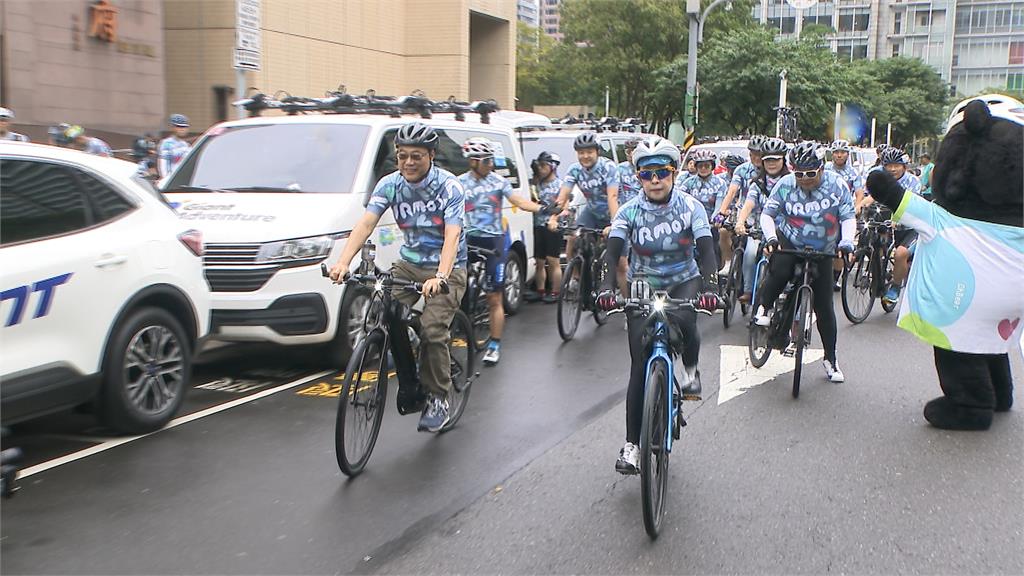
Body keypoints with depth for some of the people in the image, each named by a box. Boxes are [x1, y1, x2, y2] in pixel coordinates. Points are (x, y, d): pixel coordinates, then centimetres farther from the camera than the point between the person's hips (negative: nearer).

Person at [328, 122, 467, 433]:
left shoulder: (449, 186, -16)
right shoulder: (390, 184, -4)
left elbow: (452, 236, -27)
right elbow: (365, 223, -14)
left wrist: (439, 277, -43)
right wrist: (343, 262, -31)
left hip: (447, 268, -4)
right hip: (409, 262, 4)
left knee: (432, 329, -21)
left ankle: (438, 398, -1)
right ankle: (408, 383, 3)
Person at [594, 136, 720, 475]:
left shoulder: (690, 207, -12)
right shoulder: (630, 212, -11)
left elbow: (706, 251, -21)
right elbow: (612, 253, -22)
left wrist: (710, 288, -39)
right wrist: (607, 288, -41)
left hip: (683, 282, 0)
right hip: (643, 285, 0)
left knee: (684, 321, -36)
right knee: (640, 366, -6)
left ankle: (691, 370, -3)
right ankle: (631, 446, 1)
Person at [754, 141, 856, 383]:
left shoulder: (836, 185, -11)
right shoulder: (785, 184, -11)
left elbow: (848, 218, -7)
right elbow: (767, 214, -7)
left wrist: (846, 242, -25)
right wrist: (770, 237, -26)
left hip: (822, 253, 1)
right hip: (789, 244, -1)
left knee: (824, 306, 2)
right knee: (779, 272, -36)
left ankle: (830, 358, 16)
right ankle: (763, 308, -6)